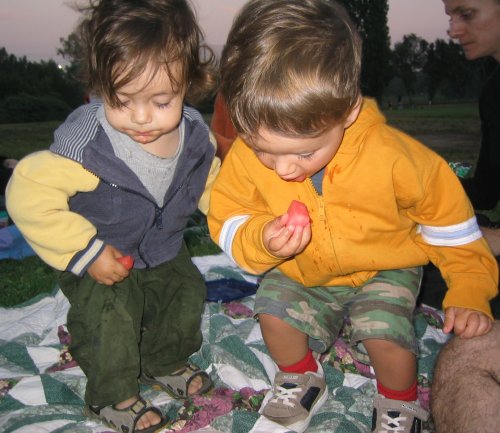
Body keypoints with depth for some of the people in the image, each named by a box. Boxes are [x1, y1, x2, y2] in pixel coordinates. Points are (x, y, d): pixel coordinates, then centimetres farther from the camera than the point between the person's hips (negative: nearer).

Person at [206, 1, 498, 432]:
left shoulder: (392, 154, -30)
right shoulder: (246, 155, -24)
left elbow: (449, 216, -13)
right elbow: (226, 221, -11)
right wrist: (261, 240, -33)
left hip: (383, 270, -2)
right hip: (299, 274, 3)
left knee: (387, 331, -21)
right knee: (275, 310, -16)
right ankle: (301, 381, 18)